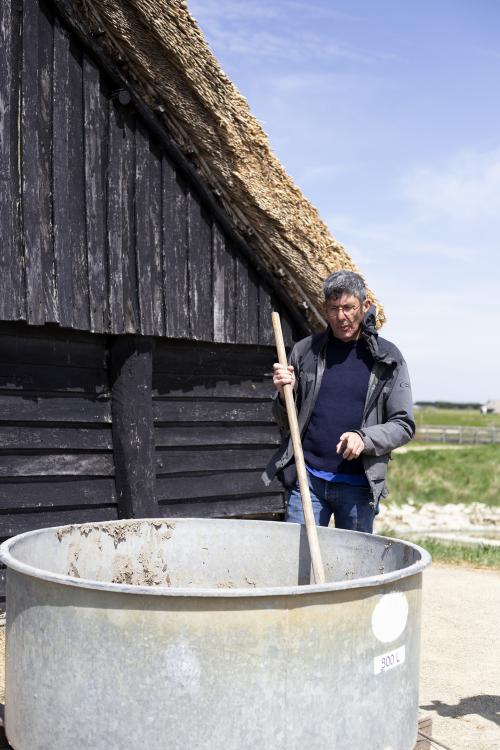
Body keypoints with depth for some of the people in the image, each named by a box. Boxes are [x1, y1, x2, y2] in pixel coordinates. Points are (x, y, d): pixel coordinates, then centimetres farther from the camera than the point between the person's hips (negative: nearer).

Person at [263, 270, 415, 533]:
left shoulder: (386, 358, 3)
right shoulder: (305, 351, 6)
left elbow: (403, 425, 3)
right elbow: (286, 422, 13)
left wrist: (364, 439, -14)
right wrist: (283, 394, -8)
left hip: (359, 484, -1)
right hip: (308, 479, 1)